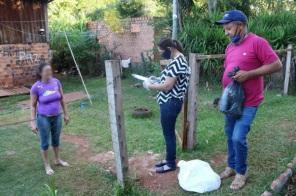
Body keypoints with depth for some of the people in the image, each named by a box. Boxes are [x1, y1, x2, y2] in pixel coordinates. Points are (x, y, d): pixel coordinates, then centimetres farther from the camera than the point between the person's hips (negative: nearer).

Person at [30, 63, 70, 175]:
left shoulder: (56, 82, -5)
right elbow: (33, 106, -8)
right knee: (45, 142, 10)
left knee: (56, 140, 20)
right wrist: (33, 122, -10)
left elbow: (62, 99, 4)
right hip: (43, 118, -4)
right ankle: (47, 165, 28)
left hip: (57, 116, 4)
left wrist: (66, 114, 8)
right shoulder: (36, 87, -15)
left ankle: (58, 160, 40)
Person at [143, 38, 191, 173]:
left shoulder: (176, 62, -22)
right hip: (170, 102, 10)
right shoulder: (178, 59, 12)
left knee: (168, 133, 2)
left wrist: (149, 85, -12)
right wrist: (156, 80, 10)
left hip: (170, 103, -10)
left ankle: (171, 164, 17)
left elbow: (167, 86, -25)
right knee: (168, 132, 19)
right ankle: (169, 159, 33)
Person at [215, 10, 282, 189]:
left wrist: (249, 74, -22)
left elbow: (277, 65, -16)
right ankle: (232, 167, 32)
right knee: (230, 136, 14)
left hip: (248, 103, -7)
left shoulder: (257, 42, -14)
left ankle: (241, 172, 13)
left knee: (238, 138, -10)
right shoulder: (230, 47, 10)